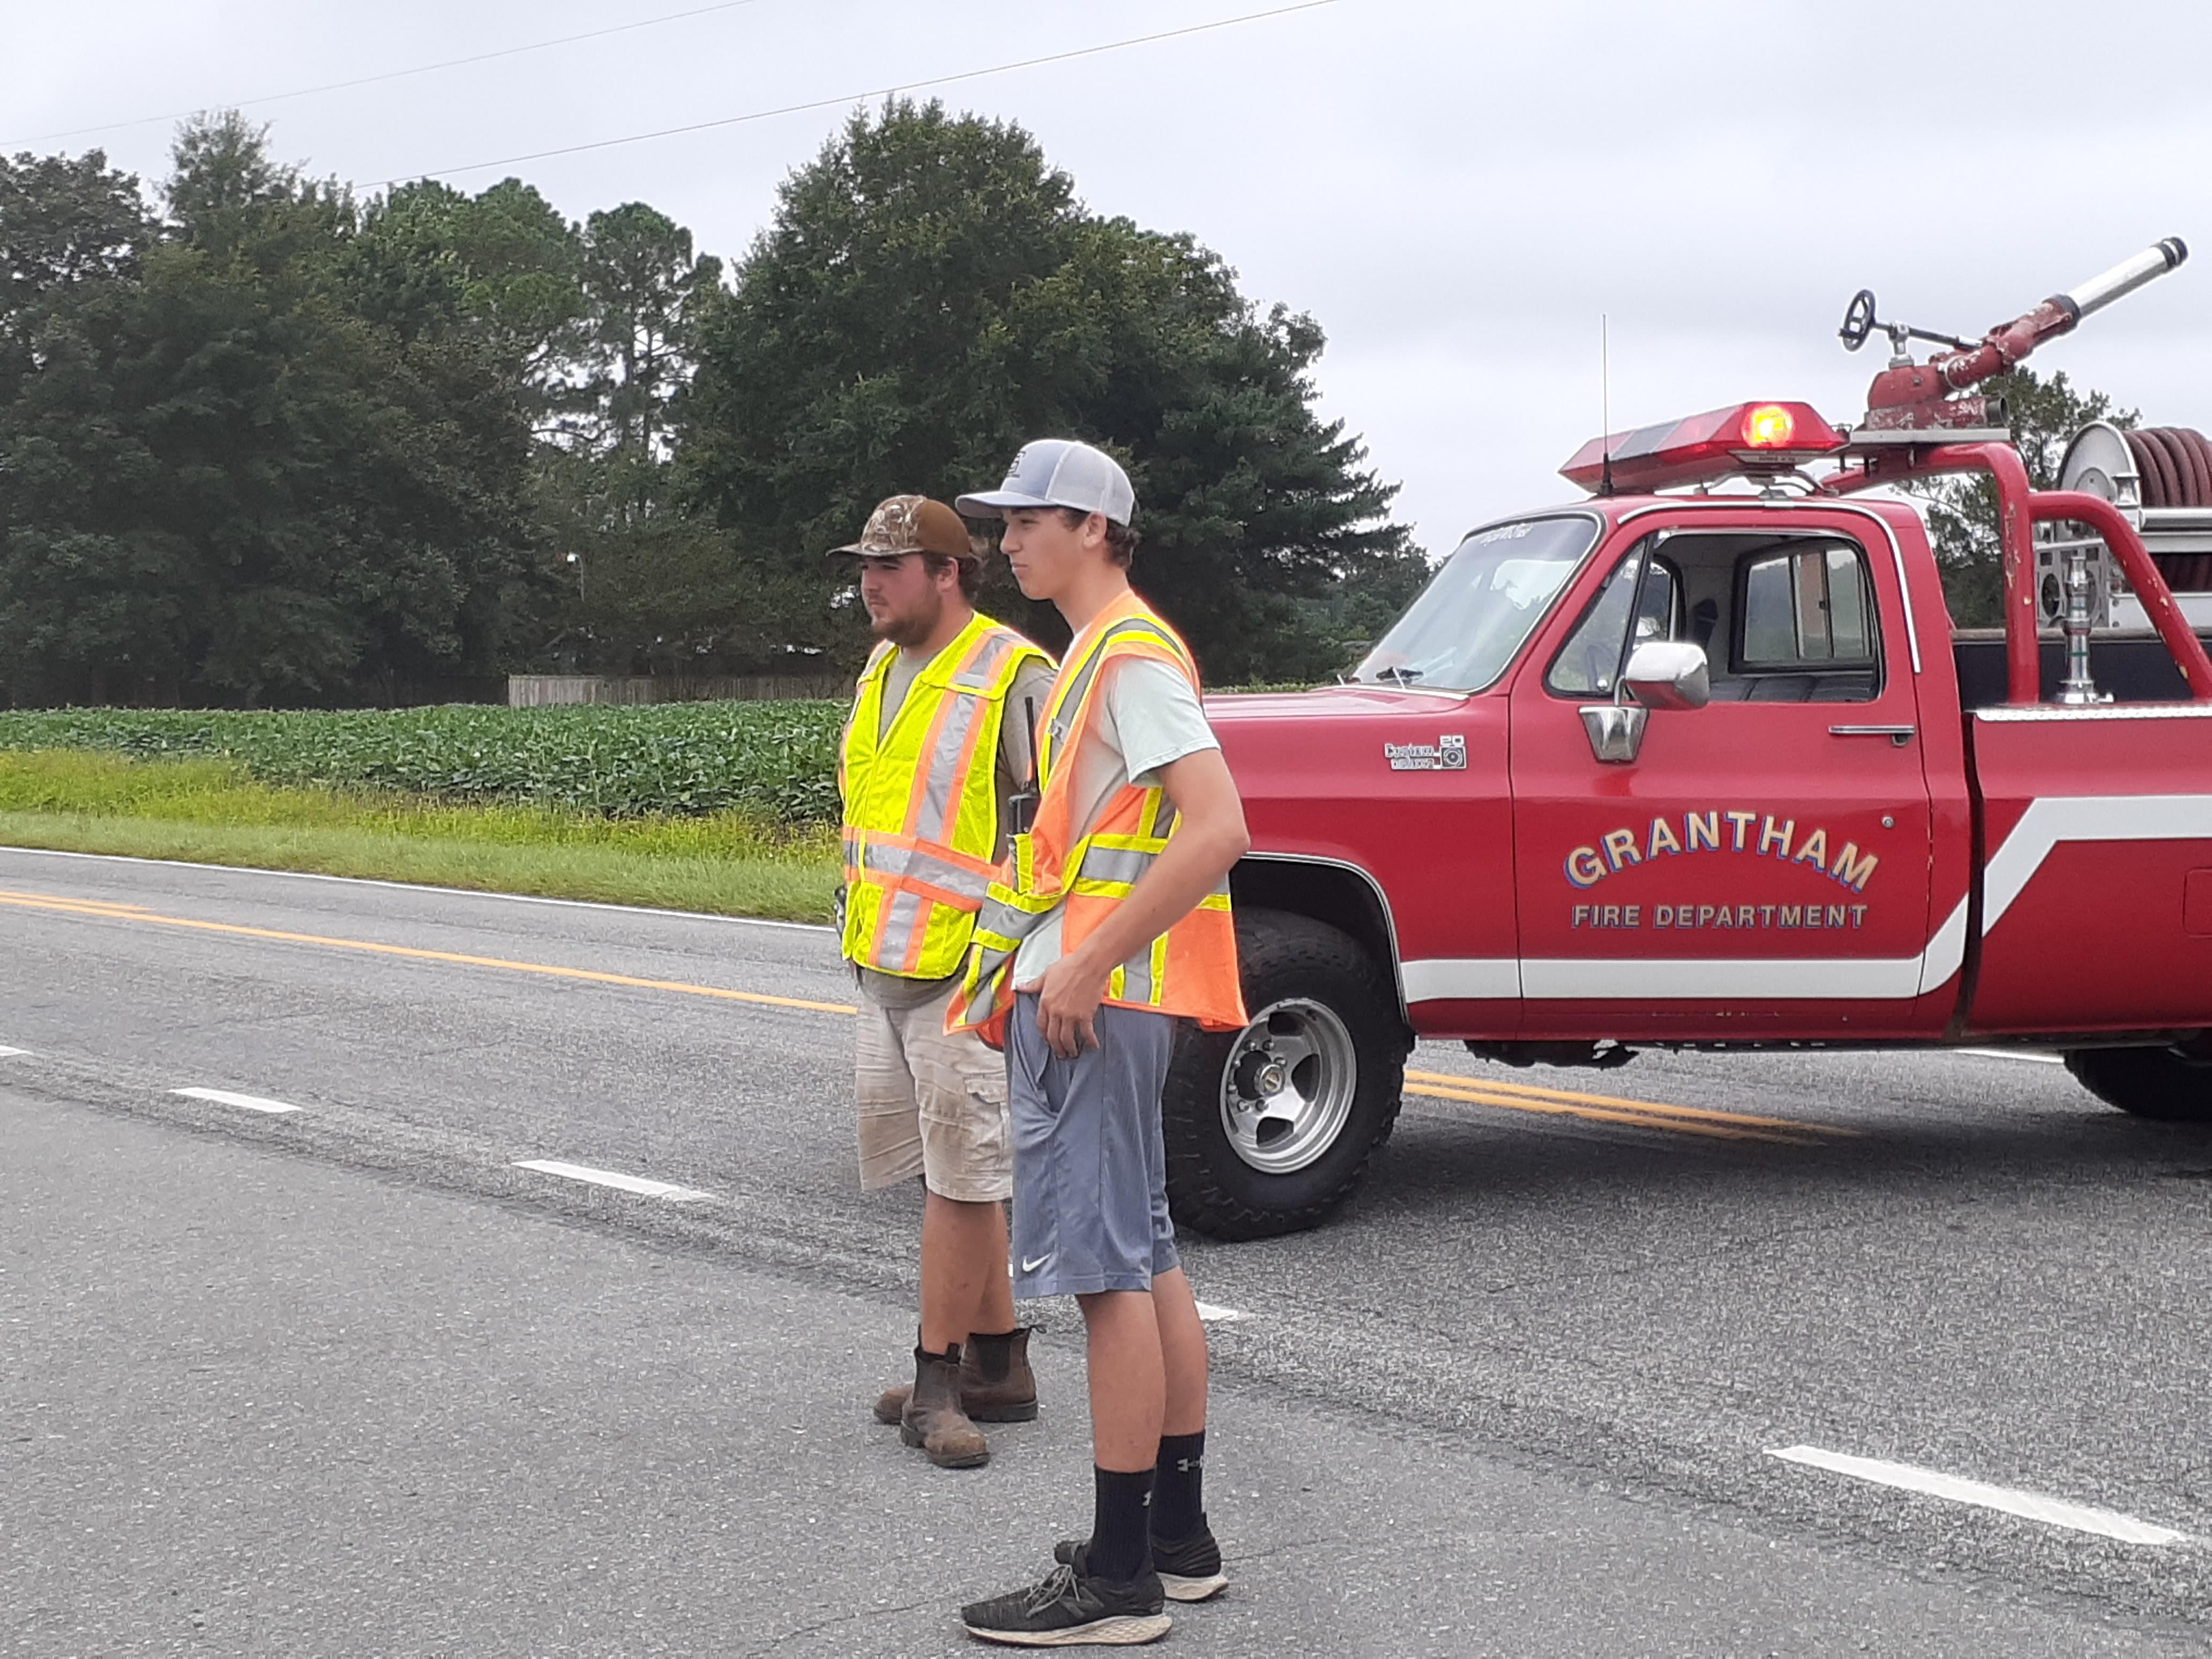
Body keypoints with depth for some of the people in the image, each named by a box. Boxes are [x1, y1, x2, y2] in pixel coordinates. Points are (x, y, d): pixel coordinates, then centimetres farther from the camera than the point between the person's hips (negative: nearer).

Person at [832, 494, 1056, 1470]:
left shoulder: (1012, 676, -11)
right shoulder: (883, 673, 16)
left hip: (965, 975, -9)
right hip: (885, 967, 9)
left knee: (961, 1178, -5)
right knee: (955, 1176, 12)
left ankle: (939, 1382, 1)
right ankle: (999, 1368, 20)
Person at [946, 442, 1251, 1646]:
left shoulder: (1131, 655, -13)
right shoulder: (1098, 655, 19)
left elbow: (1217, 829, -23)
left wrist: (1087, 966, -24)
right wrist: (1029, 963, 16)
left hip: (1096, 999, -11)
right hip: (1086, 993, 11)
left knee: (1105, 1268, -9)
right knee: (1144, 1261, 14)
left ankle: (1116, 1581, -5)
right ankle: (1179, 1538, 23)